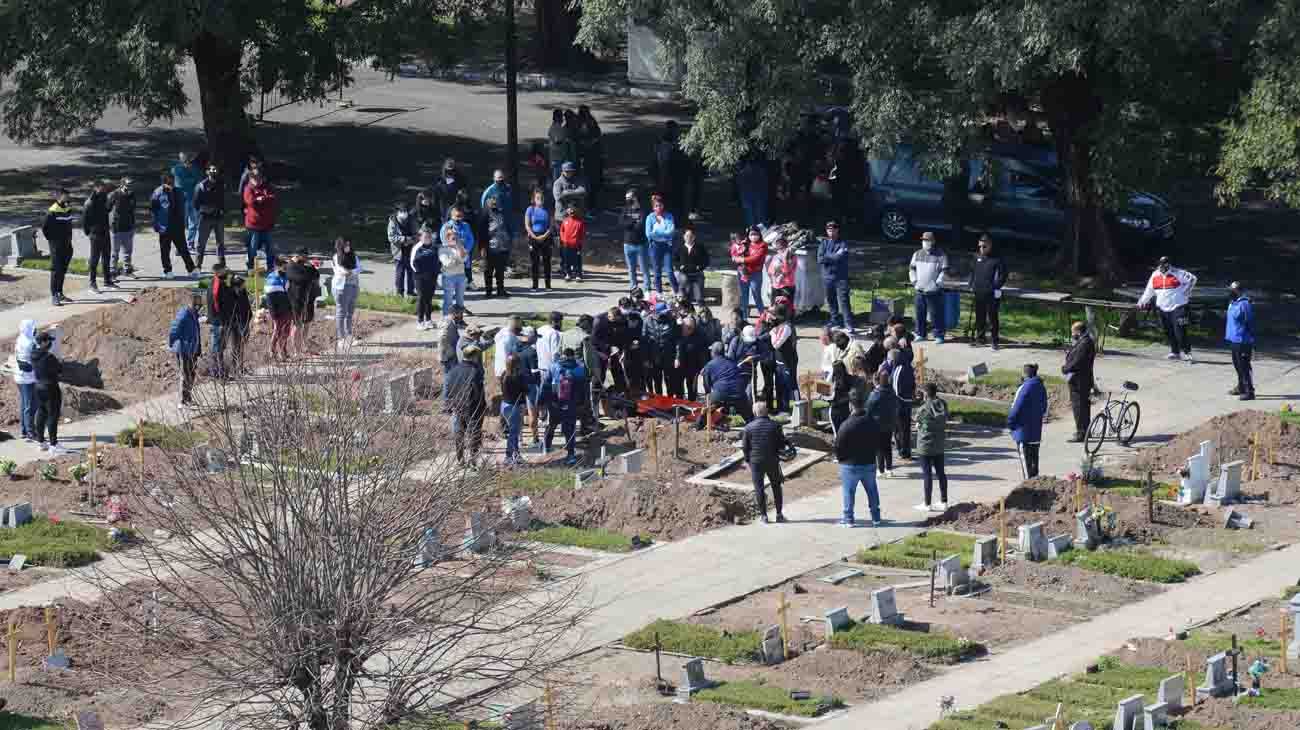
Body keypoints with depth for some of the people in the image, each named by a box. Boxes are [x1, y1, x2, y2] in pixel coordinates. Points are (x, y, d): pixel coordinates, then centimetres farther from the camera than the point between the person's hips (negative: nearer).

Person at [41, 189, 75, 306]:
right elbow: (44, 228, -13)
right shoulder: (52, 212, -14)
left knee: (63, 270, 13)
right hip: (56, 247, -8)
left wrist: (69, 238, 15)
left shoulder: (68, 210, 10)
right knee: (56, 270, -8)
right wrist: (52, 239, -8)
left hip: (67, 246, 8)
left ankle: (60, 293, 23)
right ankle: (54, 296, -6)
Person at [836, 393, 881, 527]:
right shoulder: (872, 422, -2)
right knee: (872, 491, 15)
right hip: (869, 463, 5)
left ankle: (848, 519, 10)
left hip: (850, 465, -5)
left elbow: (838, 446, -14)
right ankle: (876, 518, 21)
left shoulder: (846, 425, -19)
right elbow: (878, 442, 8)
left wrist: (840, 458, 4)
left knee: (848, 492, 7)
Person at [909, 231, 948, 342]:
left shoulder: (940, 255, -4)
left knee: (936, 314, -5)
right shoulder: (917, 254, 11)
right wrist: (914, 280, 7)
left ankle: (939, 336, 0)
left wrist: (938, 282, -13)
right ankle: (920, 334, 20)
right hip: (920, 290, 5)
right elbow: (912, 268, 19)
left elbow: (944, 271, -6)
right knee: (920, 313, 9)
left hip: (934, 291, -5)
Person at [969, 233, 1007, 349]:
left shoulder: (996, 260, -7)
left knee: (992, 317, -4)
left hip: (992, 294, -6)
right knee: (979, 317, 12)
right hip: (979, 293, 6)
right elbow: (972, 272, 21)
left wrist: (995, 287, -15)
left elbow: (1002, 276, -7)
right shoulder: (977, 257, 10)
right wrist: (972, 285, 11)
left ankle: (995, 340, 1)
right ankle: (980, 337, 21)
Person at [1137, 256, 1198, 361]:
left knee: (1180, 331, -13)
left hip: (1177, 306, -6)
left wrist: (1186, 291, -10)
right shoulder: (1155, 275, 8)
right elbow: (1149, 291, 19)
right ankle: (1175, 352, 18)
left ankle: (1186, 352, -8)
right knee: (1169, 332, 8)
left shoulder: (1177, 273, -9)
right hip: (1163, 308, 6)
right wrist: (1142, 302, 18)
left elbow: (1192, 278, -8)